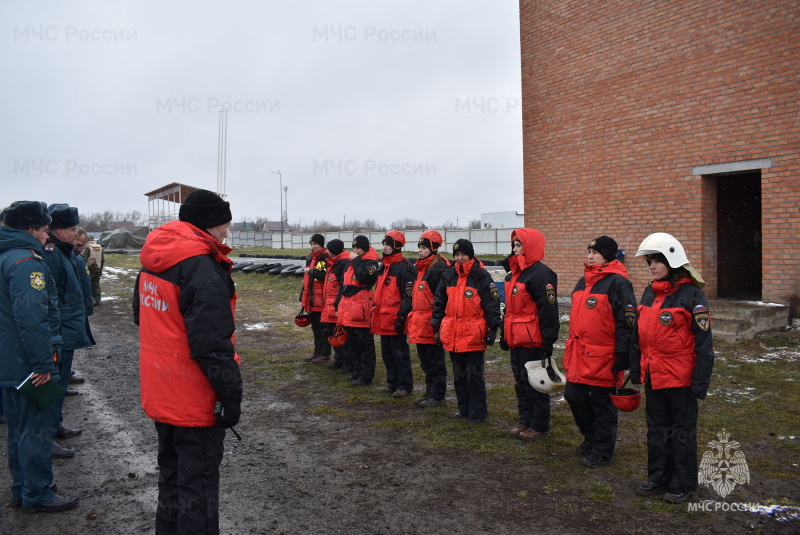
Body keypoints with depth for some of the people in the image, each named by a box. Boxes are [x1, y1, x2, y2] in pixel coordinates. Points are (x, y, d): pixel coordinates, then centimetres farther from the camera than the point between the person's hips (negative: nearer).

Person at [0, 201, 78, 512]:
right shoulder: (27, 261, -19)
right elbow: (32, 317, -27)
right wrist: (43, 364, -24)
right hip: (28, 365, -10)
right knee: (36, 429, 1)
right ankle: (37, 494, 12)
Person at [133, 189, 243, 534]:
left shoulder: (152, 260, 5)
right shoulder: (203, 268, -23)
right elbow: (212, 343, -26)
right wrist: (231, 393, -19)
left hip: (160, 393, 9)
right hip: (195, 399, -8)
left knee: (171, 472, 24)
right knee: (198, 483, 6)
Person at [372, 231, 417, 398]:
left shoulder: (405, 268, -12)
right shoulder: (383, 267, 16)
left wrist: (401, 316, -21)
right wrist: (375, 313, 19)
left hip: (395, 319, -9)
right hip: (383, 319, 9)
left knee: (400, 353, -1)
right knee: (387, 353, 15)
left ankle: (405, 385, 9)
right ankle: (392, 383, 26)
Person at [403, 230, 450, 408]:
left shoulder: (439, 269, -15)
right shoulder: (420, 268, 15)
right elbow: (412, 295, 22)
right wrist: (406, 313, 19)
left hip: (431, 325, -10)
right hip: (419, 324, 10)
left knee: (436, 363, 2)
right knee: (425, 361, 18)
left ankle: (437, 396, 12)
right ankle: (429, 393, 28)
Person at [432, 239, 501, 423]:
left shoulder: (482, 277, -7)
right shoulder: (448, 276, 8)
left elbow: (492, 304, -8)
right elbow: (439, 303, 14)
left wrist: (493, 328, -11)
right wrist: (437, 327, 12)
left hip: (474, 336, -6)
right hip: (452, 335, 6)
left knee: (474, 375, 1)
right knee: (458, 375, 15)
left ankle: (478, 412, 12)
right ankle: (464, 408, 28)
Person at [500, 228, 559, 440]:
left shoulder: (540, 274, -16)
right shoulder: (513, 274, 14)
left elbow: (549, 310, -19)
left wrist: (548, 342, -20)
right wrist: (505, 334, 21)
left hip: (533, 341, -9)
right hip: (515, 340, 9)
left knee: (534, 384, 2)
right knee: (521, 382, 17)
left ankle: (539, 427, 14)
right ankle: (525, 421, 29)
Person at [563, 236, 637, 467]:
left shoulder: (617, 283, -13)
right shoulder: (583, 281, 14)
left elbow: (626, 323, -16)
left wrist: (622, 358, -18)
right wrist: (571, 350, 21)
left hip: (603, 359, -8)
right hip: (578, 357, 8)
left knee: (602, 404, 5)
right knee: (573, 395, 14)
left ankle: (602, 450, 23)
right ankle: (591, 437, 36)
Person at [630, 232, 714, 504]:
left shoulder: (691, 295, -13)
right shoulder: (649, 293, 8)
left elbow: (704, 343, -13)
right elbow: (638, 336, 14)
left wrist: (700, 382, -15)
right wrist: (635, 371, 14)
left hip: (680, 379, -6)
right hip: (653, 377, 7)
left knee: (682, 431, 8)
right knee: (657, 429, 16)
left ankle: (683, 484, 22)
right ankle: (658, 477, 31)